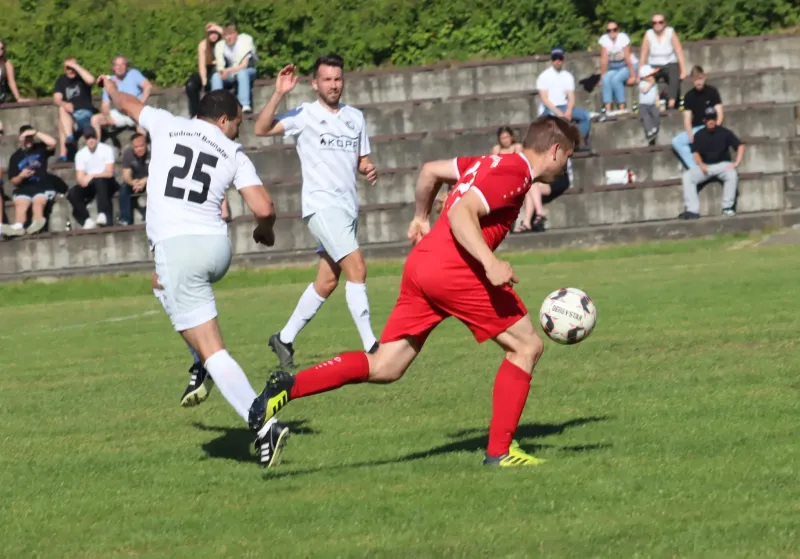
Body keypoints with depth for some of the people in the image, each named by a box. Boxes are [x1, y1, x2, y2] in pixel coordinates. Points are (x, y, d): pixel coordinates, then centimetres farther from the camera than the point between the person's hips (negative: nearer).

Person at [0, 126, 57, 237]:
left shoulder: (40, 148, 14)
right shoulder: (15, 157, 18)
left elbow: (52, 143, -9)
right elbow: (14, 181, 15)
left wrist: (36, 132, -6)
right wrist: (21, 176, -8)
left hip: (43, 186, -1)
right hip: (24, 188, 1)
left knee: (38, 202, -34)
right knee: (20, 205, -31)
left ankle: (36, 224, -61)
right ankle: (18, 227, -58)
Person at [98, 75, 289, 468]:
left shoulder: (167, 126, 9)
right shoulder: (234, 154, 9)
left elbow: (127, 105, 31)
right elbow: (264, 209, -2)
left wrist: (112, 90, 55)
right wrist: (265, 230, 23)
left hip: (176, 247, -4)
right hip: (217, 245, 4)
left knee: (212, 351, -7)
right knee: (165, 285, 38)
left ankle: (263, 425, -20)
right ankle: (203, 374, 29)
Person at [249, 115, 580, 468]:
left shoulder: (493, 163, 21)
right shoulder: (516, 173, -7)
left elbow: (430, 170, 31)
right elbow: (461, 212, -20)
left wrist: (421, 217, 44)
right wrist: (490, 263, -28)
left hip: (421, 262, 9)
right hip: (454, 270, -9)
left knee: (383, 368, 7)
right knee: (527, 346, 2)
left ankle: (290, 386, -6)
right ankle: (500, 451, 0)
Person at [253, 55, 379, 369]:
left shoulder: (355, 117, 14)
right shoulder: (304, 115, -3)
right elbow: (262, 129, -13)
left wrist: (369, 169, -1)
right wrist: (279, 94, -23)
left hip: (348, 208, 7)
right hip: (322, 205, -7)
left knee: (327, 282, 9)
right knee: (357, 269, -19)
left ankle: (285, 339, 23)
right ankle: (371, 347, -20)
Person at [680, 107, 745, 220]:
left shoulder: (724, 133, -2)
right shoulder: (699, 135, 4)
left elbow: (740, 146, -4)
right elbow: (696, 152, 2)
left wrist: (737, 163, -16)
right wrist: (701, 164, -19)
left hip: (722, 164, -2)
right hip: (705, 166, 2)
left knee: (732, 174, -36)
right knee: (687, 176, -25)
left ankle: (727, 207, -26)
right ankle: (693, 210, -29)